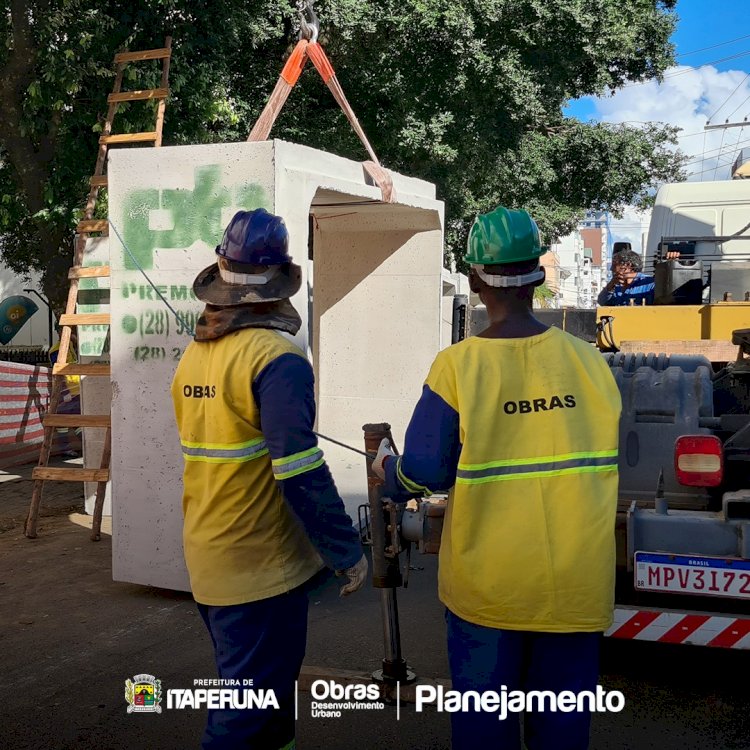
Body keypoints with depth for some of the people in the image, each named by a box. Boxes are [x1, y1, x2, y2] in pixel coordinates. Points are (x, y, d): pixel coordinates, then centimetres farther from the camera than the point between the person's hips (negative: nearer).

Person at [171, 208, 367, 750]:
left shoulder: (194, 354, 4)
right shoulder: (277, 358, -19)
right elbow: (300, 473, -23)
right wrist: (347, 551, -13)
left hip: (207, 557, 8)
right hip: (261, 564, -8)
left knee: (252, 683, 23)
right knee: (254, 699, 5)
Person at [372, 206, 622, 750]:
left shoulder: (458, 367, -14)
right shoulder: (588, 360, -3)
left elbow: (424, 476, -10)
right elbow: (609, 462, 8)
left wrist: (386, 470, 12)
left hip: (488, 584, -2)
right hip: (577, 583, 3)